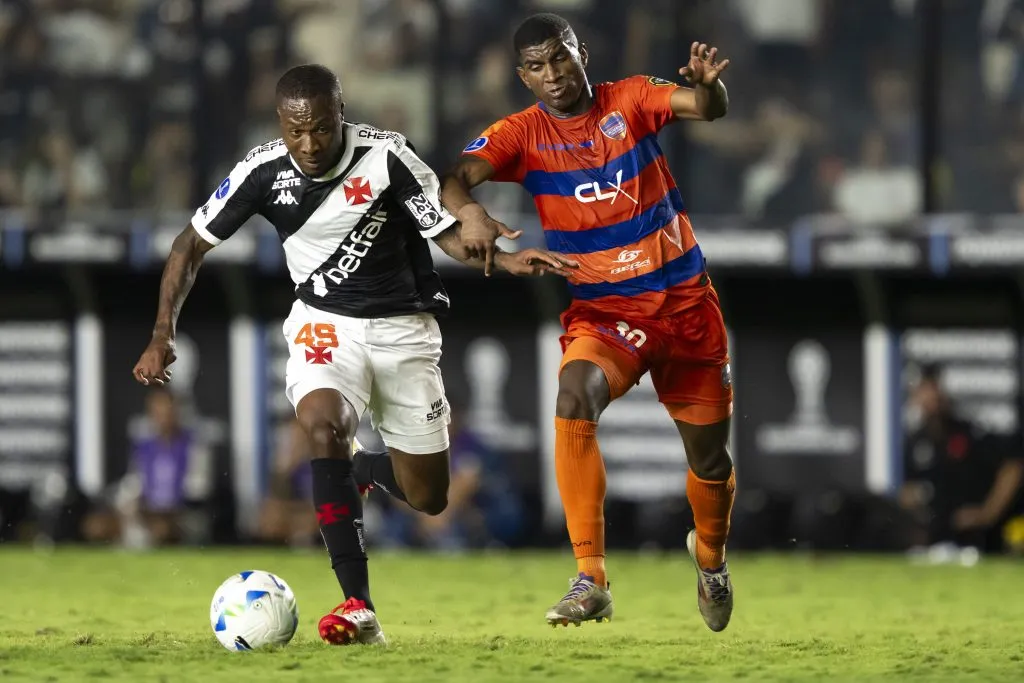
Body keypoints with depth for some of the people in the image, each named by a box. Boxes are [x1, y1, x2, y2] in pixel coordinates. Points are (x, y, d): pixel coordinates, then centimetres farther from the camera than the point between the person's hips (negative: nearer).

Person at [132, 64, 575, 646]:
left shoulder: (385, 156, -19)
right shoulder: (264, 171, -13)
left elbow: (449, 231, -12)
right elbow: (192, 246, -2)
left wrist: (506, 261, -32)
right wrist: (163, 335, -11)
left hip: (402, 326, 0)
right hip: (325, 324, 0)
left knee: (428, 498, 3)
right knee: (323, 424, -32)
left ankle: (362, 470, 43)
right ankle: (359, 609, -32)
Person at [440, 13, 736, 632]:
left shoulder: (630, 100, -2)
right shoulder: (522, 134, -4)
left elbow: (708, 110, -16)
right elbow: (455, 177, -19)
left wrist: (709, 83, -40)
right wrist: (469, 211, -42)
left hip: (685, 299, 1)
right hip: (603, 310, -1)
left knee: (710, 452, 9)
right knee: (575, 400, -32)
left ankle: (711, 557, 44)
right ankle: (591, 580, -30)